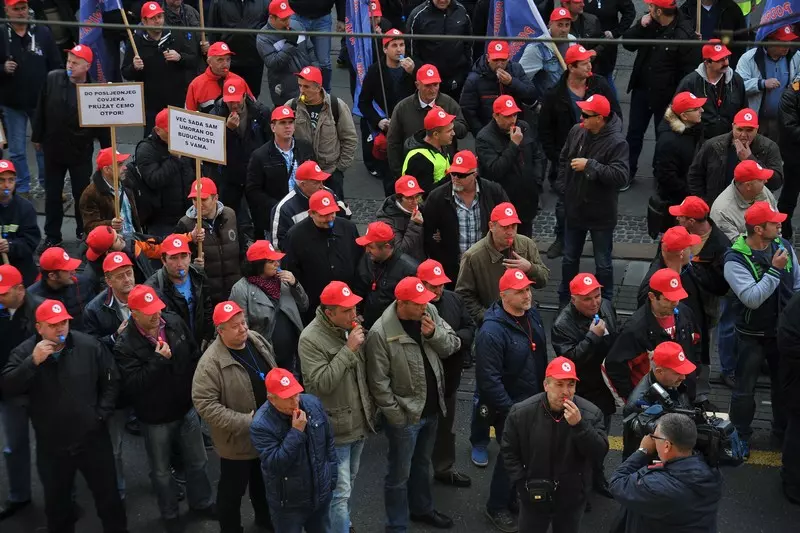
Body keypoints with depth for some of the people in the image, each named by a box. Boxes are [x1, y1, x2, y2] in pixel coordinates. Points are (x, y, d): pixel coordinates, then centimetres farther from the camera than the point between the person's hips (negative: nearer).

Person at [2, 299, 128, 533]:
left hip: (92, 439, 0)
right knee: (56, 501, 18)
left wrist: (101, 415, -6)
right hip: (51, 446, 1)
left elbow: (111, 381, 1)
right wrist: (33, 362, -29)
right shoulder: (24, 353, -7)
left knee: (108, 495, 14)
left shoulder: (89, 346, -9)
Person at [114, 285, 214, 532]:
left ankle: (201, 503, 43)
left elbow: (195, 355, 5)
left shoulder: (174, 323, -9)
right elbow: (132, 384, -30)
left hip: (186, 408, 4)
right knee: (161, 471, 16)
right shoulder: (125, 345, -22)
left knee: (197, 462, 20)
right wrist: (158, 361, -33)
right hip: (155, 418, -4)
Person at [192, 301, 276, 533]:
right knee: (233, 490, 13)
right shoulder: (212, 362, -28)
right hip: (237, 440, -6)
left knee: (264, 481, 28)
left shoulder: (258, 340, -6)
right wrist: (245, 422, -29)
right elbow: (204, 404, -29)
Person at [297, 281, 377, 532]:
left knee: (350, 482, 23)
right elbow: (321, 383, -28)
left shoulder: (352, 326, 0)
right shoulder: (311, 339, -21)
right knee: (340, 491, -4)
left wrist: (371, 405, 14)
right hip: (336, 427, -7)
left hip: (359, 421, 7)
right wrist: (348, 350, -29)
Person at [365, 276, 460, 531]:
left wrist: (434, 334, -18)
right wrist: (396, 415, -16)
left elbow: (454, 345, 1)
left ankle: (422, 508, 47)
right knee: (400, 474, 8)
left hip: (431, 409, 6)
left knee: (422, 464, 27)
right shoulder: (380, 333, -24)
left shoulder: (430, 312, -5)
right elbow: (378, 381, -19)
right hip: (404, 415, -6)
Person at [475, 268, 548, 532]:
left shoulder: (532, 315, -2)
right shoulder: (492, 331, -28)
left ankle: (515, 497, 41)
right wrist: (510, 410, -22)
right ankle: (497, 508, 28)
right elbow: (489, 379, -27)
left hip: (533, 401, 7)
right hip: (508, 406, -7)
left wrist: (544, 392, 13)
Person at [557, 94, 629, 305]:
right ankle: (565, 301, 38)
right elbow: (564, 159, 13)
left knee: (603, 263, 12)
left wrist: (589, 165, -33)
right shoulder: (576, 131, -4)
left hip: (601, 214, -5)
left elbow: (620, 176, -33)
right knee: (569, 259, 20)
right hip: (574, 209, 5)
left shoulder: (617, 143, -23)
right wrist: (563, 187, 5)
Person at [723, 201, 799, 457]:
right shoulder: (735, 260, -24)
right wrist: (775, 269, -31)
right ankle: (740, 435, 28)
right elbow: (752, 298, -31)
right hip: (752, 336, -5)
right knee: (745, 389, 9)